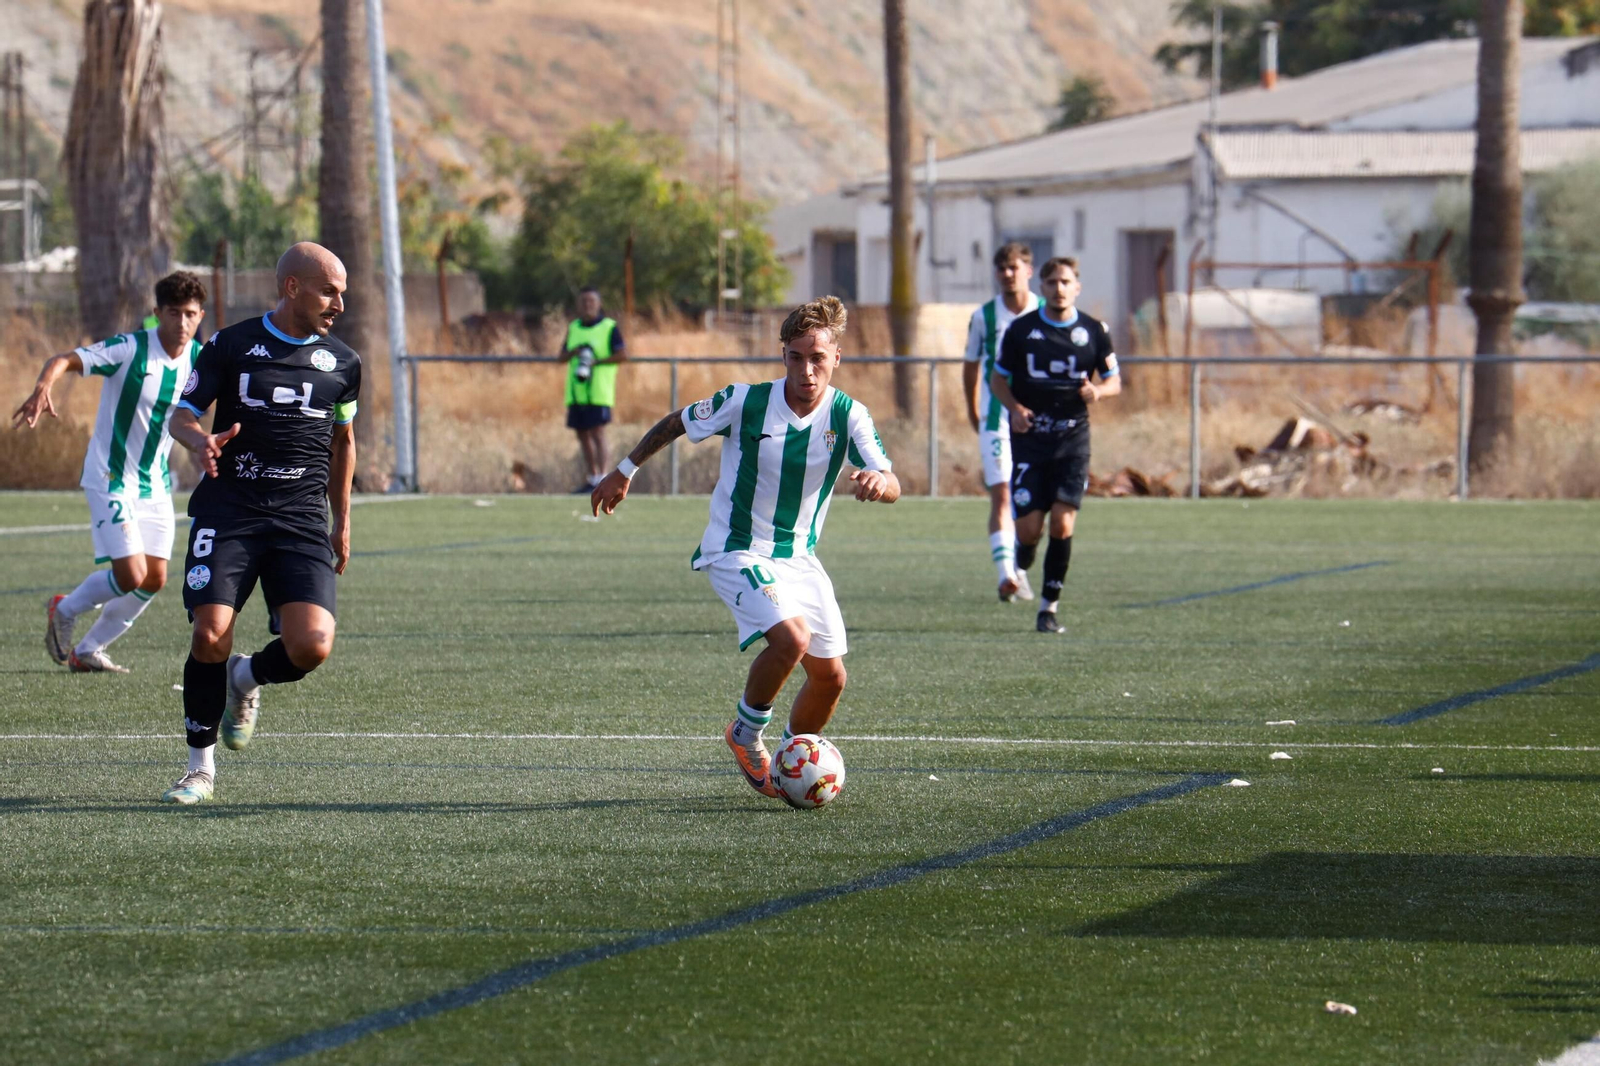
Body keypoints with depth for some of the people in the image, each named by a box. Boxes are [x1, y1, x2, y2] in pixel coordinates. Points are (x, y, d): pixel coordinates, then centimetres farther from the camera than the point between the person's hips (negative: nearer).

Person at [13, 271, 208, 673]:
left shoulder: (200, 360, -2)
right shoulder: (129, 349, -19)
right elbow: (63, 360, -25)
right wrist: (43, 388, -46)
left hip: (155, 484, 6)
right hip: (111, 478, -6)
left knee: (155, 580, 3)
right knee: (131, 575, -14)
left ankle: (88, 650, 22)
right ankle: (65, 610, 16)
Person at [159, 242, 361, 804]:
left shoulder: (342, 363, 11)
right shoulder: (231, 346, 1)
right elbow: (181, 414, 3)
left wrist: (342, 521, 24)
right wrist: (199, 440, -21)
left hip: (302, 520, 2)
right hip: (227, 512, -2)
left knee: (312, 647, -16)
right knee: (211, 633, -17)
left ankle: (246, 679, 20)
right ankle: (201, 767, 4)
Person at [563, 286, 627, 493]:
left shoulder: (609, 327, -2)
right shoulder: (573, 328, 16)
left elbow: (623, 355, -8)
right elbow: (562, 357, 17)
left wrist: (597, 362, -17)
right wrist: (573, 352, -5)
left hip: (599, 392, -6)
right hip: (576, 391, 6)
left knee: (597, 434, -12)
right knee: (583, 436, 9)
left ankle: (601, 479, -14)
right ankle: (590, 479, 16)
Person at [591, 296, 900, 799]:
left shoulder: (848, 415, -10)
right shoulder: (746, 401, -16)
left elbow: (892, 487, -21)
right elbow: (675, 423, 1)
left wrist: (879, 481, -45)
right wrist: (623, 471, 8)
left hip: (799, 557, 5)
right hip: (738, 551, -5)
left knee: (830, 676, 2)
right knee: (791, 638, -28)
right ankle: (746, 734, -2)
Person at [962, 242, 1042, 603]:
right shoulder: (984, 317, 2)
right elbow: (971, 367, 14)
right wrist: (973, 413, 16)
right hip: (996, 420, -1)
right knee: (1001, 495, -14)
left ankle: (1020, 569, 27)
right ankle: (1006, 576, -23)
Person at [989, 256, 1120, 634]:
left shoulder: (1093, 331, 2)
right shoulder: (1021, 329, 0)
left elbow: (1114, 380, 11)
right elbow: (997, 378, 8)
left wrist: (1098, 390, -12)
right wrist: (1015, 407, -11)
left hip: (1073, 439, 0)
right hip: (1030, 437, 0)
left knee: (1062, 525, -9)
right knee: (1029, 528, -6)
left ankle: (1049, 606, 2)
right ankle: (1021, 566, 29)